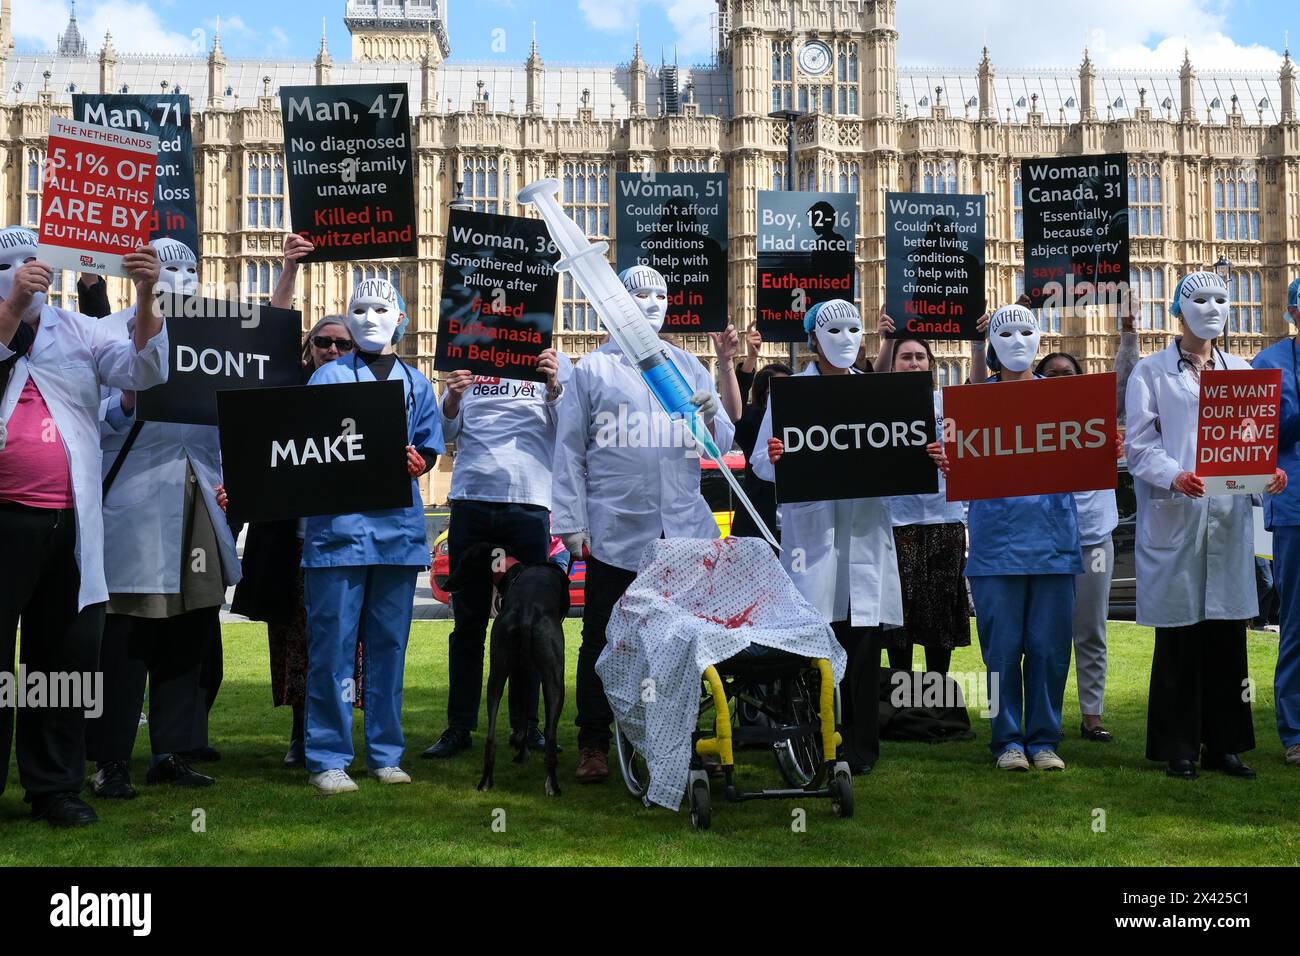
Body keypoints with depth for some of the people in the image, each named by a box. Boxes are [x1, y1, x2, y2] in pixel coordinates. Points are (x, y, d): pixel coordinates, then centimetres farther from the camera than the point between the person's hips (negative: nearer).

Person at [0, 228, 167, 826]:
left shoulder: (77, 331, 10)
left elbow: (144, 372, -2)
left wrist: (145, 298, -14)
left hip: (69, 523, 3)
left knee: (68, 656, 8)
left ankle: (54, 786, 19)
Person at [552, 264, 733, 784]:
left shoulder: (689, 366, 15)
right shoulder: (594, 368, 6)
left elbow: (723, 443, 12)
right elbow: (570, 449, 2)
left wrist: (712, 417, -11)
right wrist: (571, 522, -5)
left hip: (684, 528, 3)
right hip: (615, 530, -3)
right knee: (603, 639, 3)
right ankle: (593, 744, 14)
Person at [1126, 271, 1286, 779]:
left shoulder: (1242, 371, 17)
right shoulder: (1152, 371, 4)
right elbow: (1140, 443, -5)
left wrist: (1268, 471, -7)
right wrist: (1174, 477, -22)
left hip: (1230, 516, 4)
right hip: (1174, 518, -4)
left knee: (1228, 633, 5)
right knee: (1179, 636, -1)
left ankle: (1225, 743, 14)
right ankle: (1178, 747, 9)